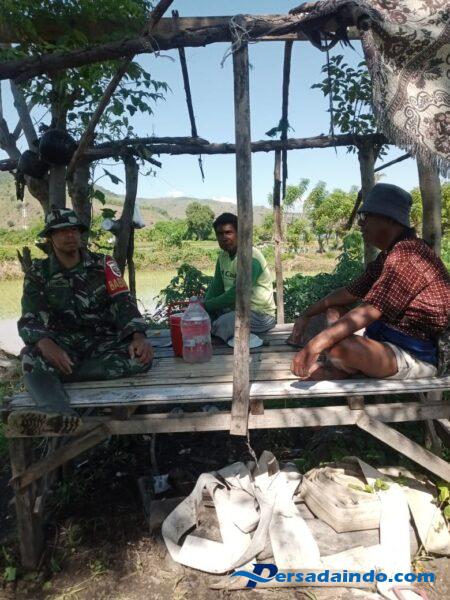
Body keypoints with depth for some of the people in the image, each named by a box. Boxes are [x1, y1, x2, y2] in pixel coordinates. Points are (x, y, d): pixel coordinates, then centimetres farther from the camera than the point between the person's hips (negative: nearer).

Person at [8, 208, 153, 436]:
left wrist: (138, 336, -25)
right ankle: (61, 415, -61)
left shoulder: (103, 264, 4)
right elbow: (29, 320, -7)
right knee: (31, 357, -33)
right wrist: (46, 344, -33)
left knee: (141, 357, -31)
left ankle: (51, 374, -35)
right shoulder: (38, 273, 3)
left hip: (103, 340, 0)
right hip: (63, 344, 0)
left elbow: (123, 303, -4)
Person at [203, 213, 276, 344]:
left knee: (222, 324, -29)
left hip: (260, 314, -8)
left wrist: (206, 306, -20)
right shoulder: (223, 256, 3)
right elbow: (215, 288, 3)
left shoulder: (250, 258, -23)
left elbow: (235, 294, -26)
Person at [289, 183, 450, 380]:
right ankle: (335, 370, -6)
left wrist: (315, 345, -35)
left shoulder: (406, 254, -22)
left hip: (415, 357, -10)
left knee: (339, 346, -33)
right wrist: (306, 315, 9)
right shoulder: (388, 255, 11)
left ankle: (339, 372, 3)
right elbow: (350, 293, 14)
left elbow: (370, 311, -31)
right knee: (334, 311, 16)